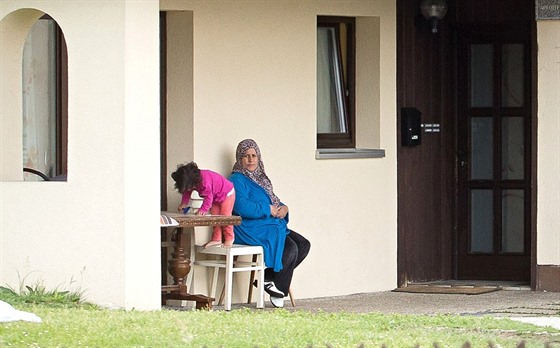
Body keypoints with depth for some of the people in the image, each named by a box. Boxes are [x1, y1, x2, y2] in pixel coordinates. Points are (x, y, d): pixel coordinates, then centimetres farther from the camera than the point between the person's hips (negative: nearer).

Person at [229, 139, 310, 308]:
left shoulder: (259, 178, 23)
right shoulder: (237, 180, -6)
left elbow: (274, 201, 24)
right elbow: (243, 207, -21)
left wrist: (283, 208, -1)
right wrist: (269, 210, -14)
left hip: (271, 226, 10)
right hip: (251, 228, -10)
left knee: (303, 245, -5)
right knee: (290, 248, -24)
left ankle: (268, 277, -4)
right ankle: (278, 289, -8)